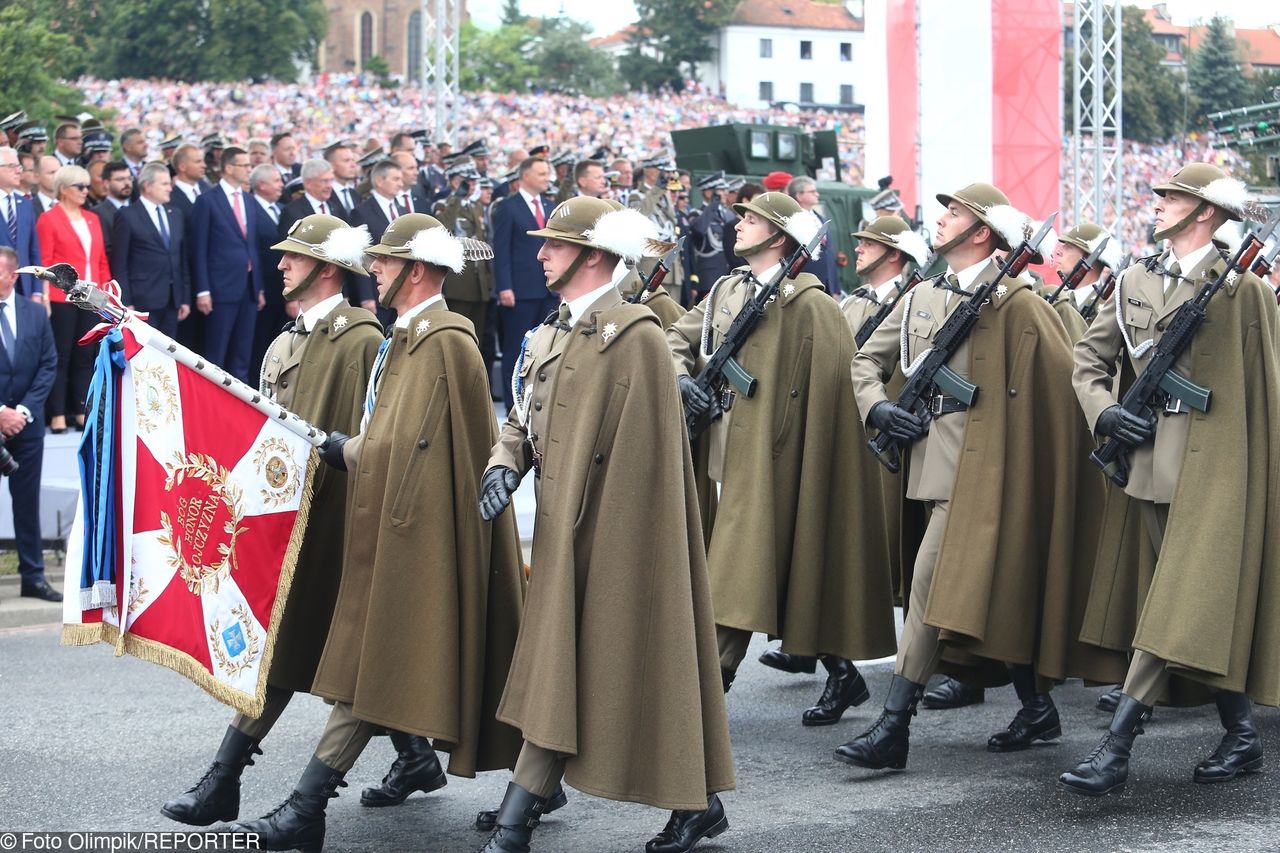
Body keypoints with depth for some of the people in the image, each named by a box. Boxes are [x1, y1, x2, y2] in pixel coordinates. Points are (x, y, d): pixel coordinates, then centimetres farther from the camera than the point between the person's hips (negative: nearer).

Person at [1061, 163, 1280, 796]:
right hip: (1149, 464, 7)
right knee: (1202, 603, 12)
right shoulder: (1136, 280, 12)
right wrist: (1103, 412, -3)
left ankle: (1117, 746, -13)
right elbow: (1090, 356, 16)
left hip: (1212, 468, -7)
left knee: (1179, 604, -10)